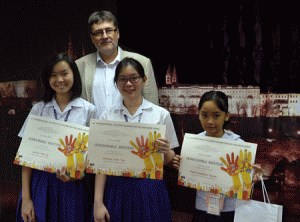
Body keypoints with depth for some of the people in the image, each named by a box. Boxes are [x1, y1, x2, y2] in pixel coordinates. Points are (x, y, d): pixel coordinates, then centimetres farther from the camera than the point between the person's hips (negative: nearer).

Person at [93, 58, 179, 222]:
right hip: (117, 189, 1)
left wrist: (166, 151, -16)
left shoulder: (161, 114, 1)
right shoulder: (107, 117, 3)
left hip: (150, 189, 0)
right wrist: (98, 202, -3)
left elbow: (169, 161, 6)